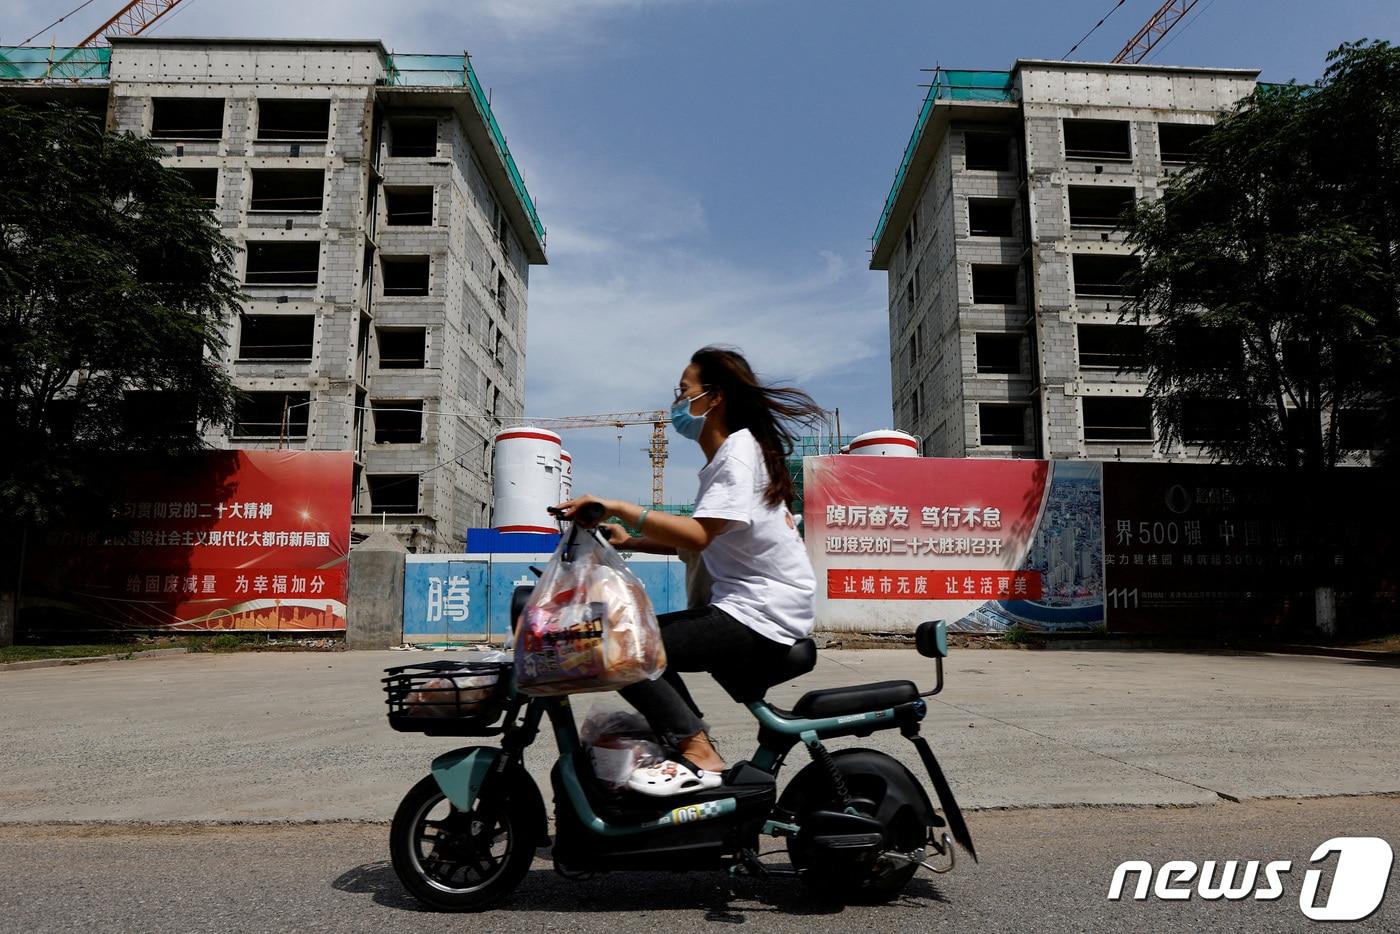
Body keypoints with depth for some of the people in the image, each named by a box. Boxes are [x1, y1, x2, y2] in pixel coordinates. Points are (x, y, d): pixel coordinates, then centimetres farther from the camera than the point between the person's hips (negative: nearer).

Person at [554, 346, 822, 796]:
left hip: (760, 616, -11)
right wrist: (629, 541, 7)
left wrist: (619, 508, -29)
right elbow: (703, 540, 17)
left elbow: (698, 536, -27)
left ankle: (698, 757, -12)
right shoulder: (727, 453, 19)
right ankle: (694, 746, 16)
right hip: (749, 606, 11)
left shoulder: (739, 449, -13)